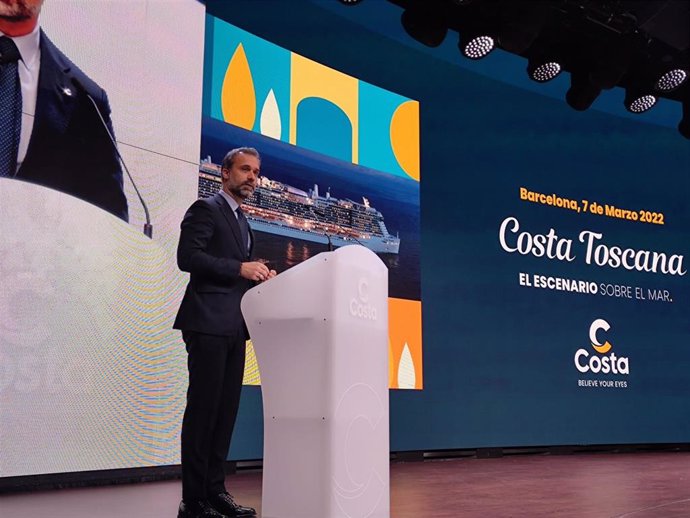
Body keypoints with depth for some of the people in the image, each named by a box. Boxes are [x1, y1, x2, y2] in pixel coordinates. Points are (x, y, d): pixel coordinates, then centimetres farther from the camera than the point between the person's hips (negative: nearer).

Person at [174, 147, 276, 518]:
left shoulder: (241, 222, 23)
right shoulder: (206, 209, -3)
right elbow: (187, 257, -15)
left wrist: (258, 275, 6)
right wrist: (240, 268, -17)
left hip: (233, 328, 8)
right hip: (208, 324, -8)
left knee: (226, 411, 8)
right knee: (203, 410, -6)